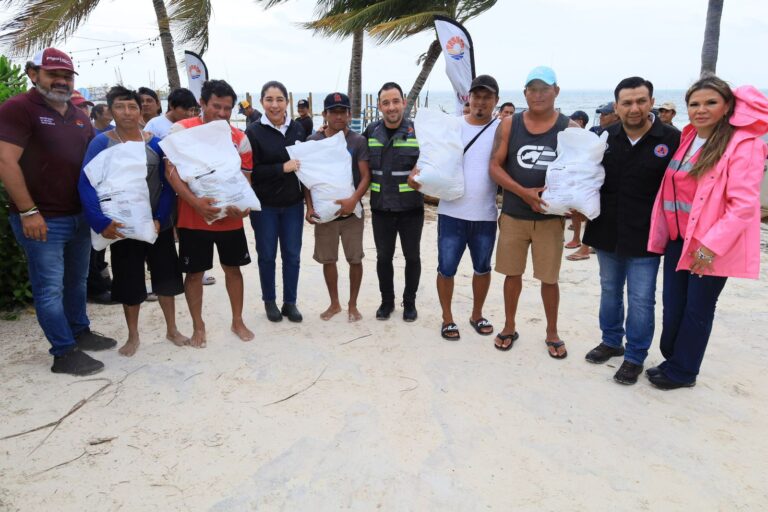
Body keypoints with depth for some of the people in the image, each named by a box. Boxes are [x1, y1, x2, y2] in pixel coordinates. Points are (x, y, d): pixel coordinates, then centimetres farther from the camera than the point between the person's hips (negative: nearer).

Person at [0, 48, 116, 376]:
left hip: (79, 216, 7)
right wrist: (28, 212, -20)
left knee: (77, 280, 17)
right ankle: (64, 354, 8)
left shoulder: (79, 116, 13)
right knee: (50, 287, 0)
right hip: (42, 220, -7)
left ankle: (81, 332, 32)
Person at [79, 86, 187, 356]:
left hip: (158, 223, 2)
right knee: (129, 281, 9)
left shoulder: (155, 142, 0)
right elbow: (86, 185, -13)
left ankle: (172, 329, 26)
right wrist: (101, 221, -25)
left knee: (166, 275, 8)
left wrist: (160, 218, -15)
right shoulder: (101, 142, -6)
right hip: (123, 226, -1)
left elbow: (168, 184, -2)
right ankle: (132, 336, 26)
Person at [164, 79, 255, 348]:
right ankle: (198, 326, 26)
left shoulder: (239, 138, 2)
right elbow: (171, 172, -11)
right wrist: (195, 202, -24)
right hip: (193, 218, -2)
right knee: (194, 273, 8)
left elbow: (245, 178, 5)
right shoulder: (181, 130, -6)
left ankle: (238, 321, 30)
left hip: (230, 218, 3)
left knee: (232, 268, 13)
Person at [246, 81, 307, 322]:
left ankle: (290, 302, 22)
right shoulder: (253, 132, -8)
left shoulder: (297, 128, 3)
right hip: (265, 205, -3)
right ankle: (269, 301, 26)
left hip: (293, 203, 3)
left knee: (292, 255, 8)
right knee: (267, 255, 9)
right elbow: (251, 170, -13)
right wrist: (282, 168, -19)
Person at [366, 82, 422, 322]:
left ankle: (409, 302, 27)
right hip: (380, 208, 2)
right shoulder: (371, 131, 3)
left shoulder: (417, 131, -5)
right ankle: (387, 301, 29)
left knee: (412, 256, 10)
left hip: (411, 208, -2)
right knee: (383, 257, 11)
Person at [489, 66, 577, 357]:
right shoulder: (509, 125, 0)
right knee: (512, 273, 11)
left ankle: (552, 333, 26)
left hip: (550, 217, -1)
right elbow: (495, 167, -4)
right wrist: (524, 193, -17)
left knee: (549, 277, 6)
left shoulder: (569, 128, -2)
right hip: (513, 214, 1)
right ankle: (509, 328, 29)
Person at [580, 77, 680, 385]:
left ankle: (635, 356, 20)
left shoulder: (672, 140, -9)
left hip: (644, 238, -4)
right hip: (606, 233, 4)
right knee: (609, 291, 18)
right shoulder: (604, 138, 2)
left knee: (641, 299, 4)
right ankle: (611, 341, 36)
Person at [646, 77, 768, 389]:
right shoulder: (687, 139, 10)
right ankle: (672, 360, 30)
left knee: (697, 309, 6)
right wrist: (665, 233, 10)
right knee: (672, 305, 12)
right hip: (678, 238, 6)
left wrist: (712, 245, -23)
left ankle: (681, 371, 21)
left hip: (711, 245, -6)